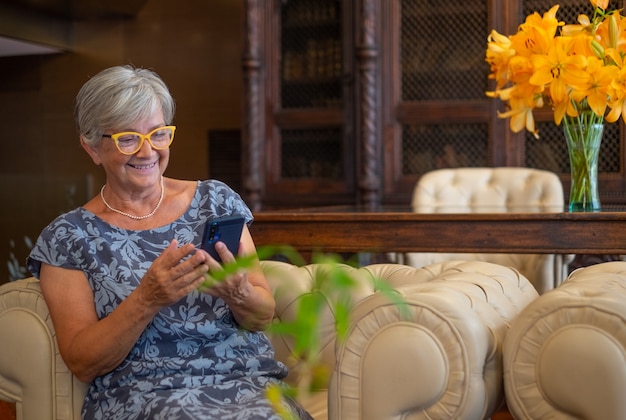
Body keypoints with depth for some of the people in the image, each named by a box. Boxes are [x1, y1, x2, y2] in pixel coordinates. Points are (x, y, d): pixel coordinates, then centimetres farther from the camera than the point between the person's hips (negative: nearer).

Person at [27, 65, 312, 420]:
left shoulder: (217, 199, 10)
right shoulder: (67, 237, 4)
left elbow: (263, 317, 9)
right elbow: (82, 364, -3)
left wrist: (238, 293, -15)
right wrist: (147, 299, -19)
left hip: (248, 378, 3)